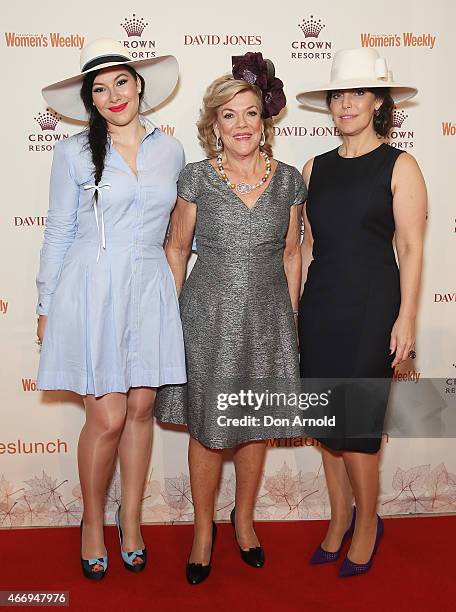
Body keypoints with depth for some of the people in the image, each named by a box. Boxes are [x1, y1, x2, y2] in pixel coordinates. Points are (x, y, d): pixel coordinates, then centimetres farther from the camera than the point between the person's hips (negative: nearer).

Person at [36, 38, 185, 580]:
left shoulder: (169, 151, 9)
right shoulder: (74, 153, 0)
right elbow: (58, 234, 3)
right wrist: (46, 306, 4)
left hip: (149, 291, 3)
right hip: (91, 291, -3)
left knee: (140, 411, 8)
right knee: (107, 419, -3)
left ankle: (131, 520, 28)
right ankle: (93, 522, 23)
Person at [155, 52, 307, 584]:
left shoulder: (288, 180, 1)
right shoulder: (196, 178, -4)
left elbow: (291, 253, 9)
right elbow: (176, 249, 3)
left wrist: (290, 317, 8)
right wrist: (173, 313, 1)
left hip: (267, 317, 2)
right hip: (209, 315, -2)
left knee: (257, 425, 14)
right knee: (207, 429, 8)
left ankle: (244, 517, 37)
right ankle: (203, 529, 28)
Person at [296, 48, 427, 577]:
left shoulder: (399, 166, -2)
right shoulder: (315, 168, 11)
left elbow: (411, 248, -5)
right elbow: (309, 243, 13)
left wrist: (406, 318, -11)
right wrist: (292, 307, 11)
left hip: (371, 305, -5)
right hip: (320, 305, 5)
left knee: (354, 423, -2)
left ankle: (367, 523, 22)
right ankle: (339, 517, 29)